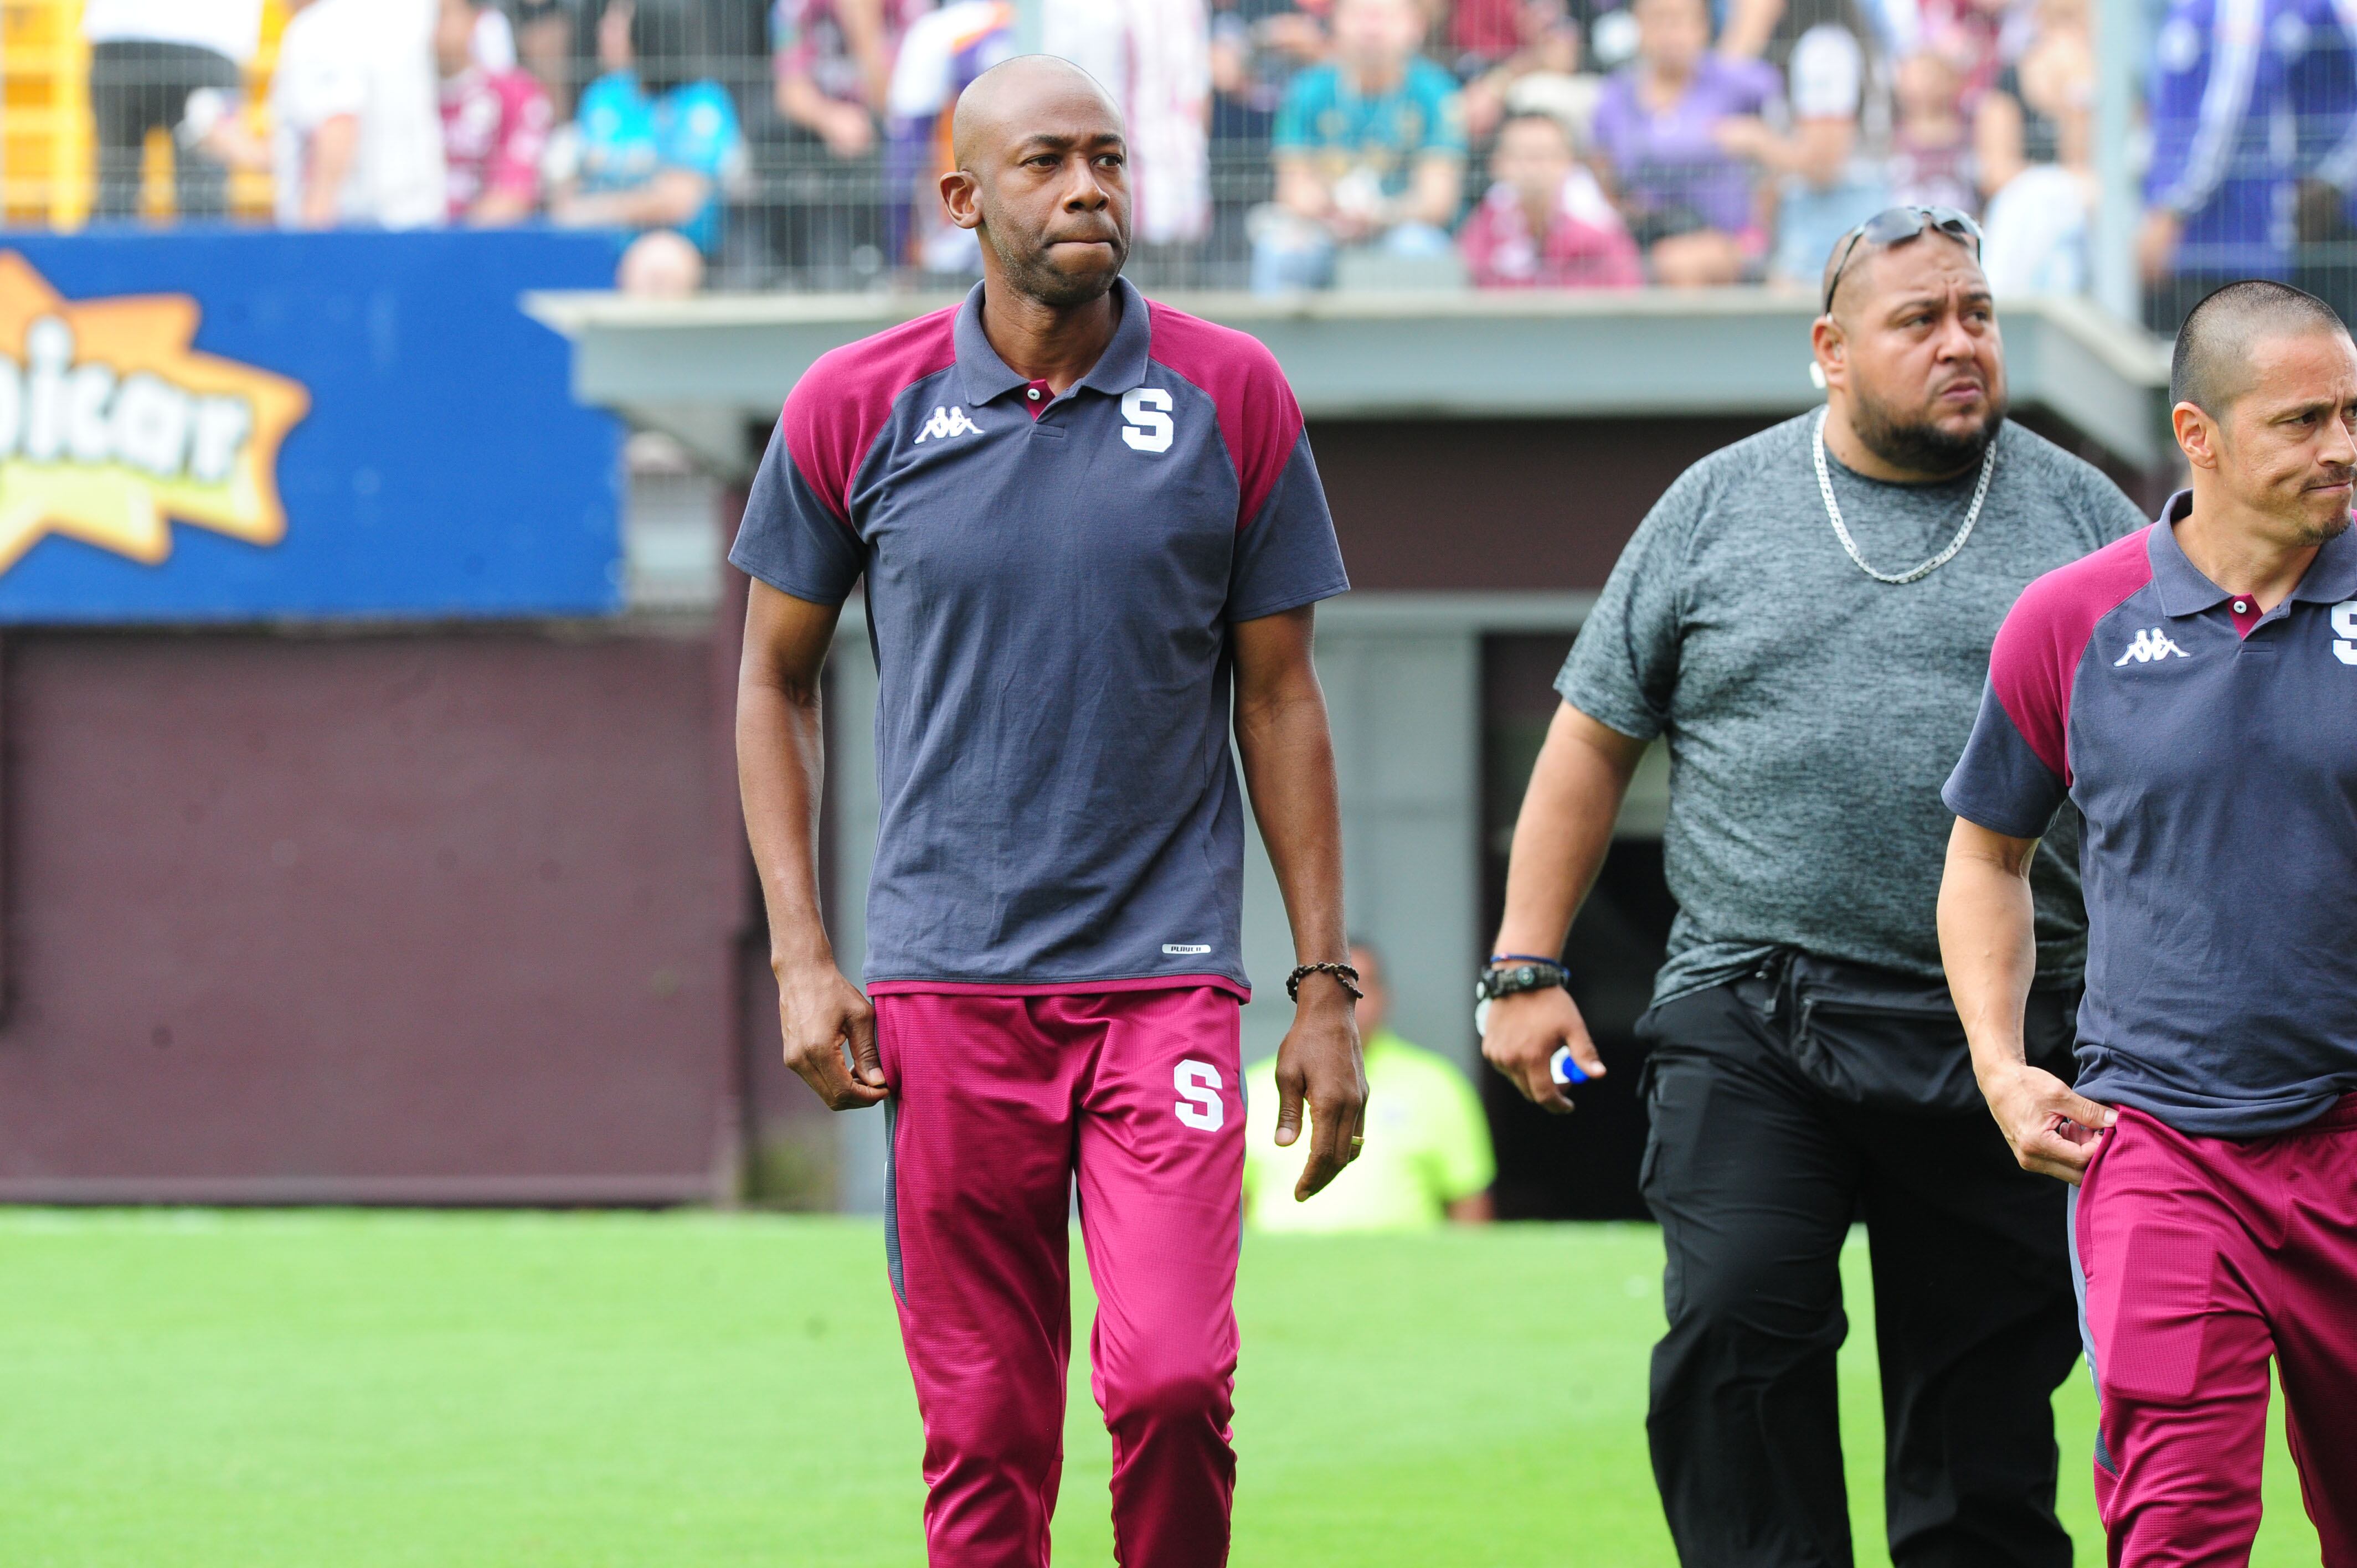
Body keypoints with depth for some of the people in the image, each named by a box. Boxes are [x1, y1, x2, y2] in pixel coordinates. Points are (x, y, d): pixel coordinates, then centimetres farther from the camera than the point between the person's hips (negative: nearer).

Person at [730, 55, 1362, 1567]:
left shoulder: (1233, 398, 2)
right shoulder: (857, 408, 2)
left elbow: (1280, 701, 8)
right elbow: (777, 680, 12)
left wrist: (1326, 988, 5)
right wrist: (801, 957, 4)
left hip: (1166, 971, -1)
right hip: (944, 980, 1)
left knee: (1174, 1381, -15)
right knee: (984, 1437, 2)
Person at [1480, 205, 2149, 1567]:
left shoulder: (2079, 513, 8)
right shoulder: (1719, 509, 8)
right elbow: (1592, 742, 12)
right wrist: (1527, 969, 6)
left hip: (1999, 1039, 1)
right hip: (1751, 1024, 0)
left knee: (1989, 1390, 3)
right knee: (1738, 1327, -17)